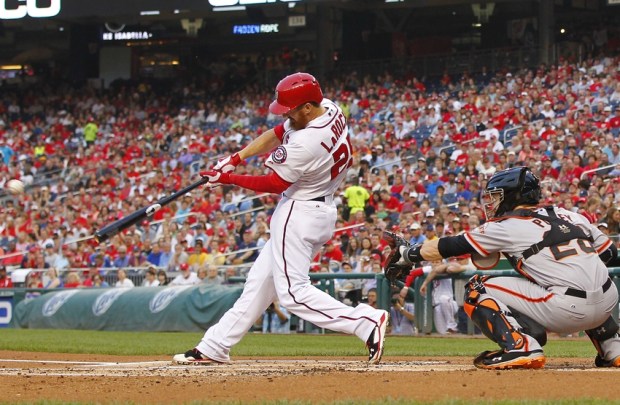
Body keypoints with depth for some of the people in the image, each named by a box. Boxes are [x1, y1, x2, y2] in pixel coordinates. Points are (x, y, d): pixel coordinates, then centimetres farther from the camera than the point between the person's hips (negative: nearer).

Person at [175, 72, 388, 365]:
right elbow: (276, 134, 10)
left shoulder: (307, 142, -28)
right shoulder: (330, 109, -1)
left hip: (300, 214, -10)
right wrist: (235, 158, 3)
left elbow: (274, 184, -16)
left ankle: (367, 322, -18)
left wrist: (228, 179, -5)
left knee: (292, 291, -10)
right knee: (260, 281, 15)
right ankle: (214, 347, 22)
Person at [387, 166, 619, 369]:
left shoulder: (507, 226, 4)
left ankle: (521, 347, -13)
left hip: (566, 312, -7)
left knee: (478, 291, 3)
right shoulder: (569, 215, 19)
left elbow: (451, 246, 10)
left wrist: (406, 254, 21)